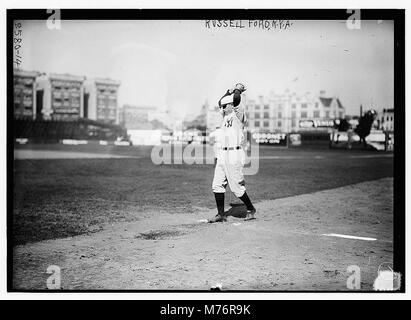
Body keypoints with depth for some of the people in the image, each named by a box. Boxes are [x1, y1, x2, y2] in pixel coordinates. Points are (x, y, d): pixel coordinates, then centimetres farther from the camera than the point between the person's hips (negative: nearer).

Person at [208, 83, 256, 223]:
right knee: (217, 185, 5)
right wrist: (230, 90, 18)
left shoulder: (238, 113, -7)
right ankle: (221, 214, 12)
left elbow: (236, 99, -19)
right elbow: (221, 102, 23)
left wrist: (238, 89, -1)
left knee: (237, 187, -3)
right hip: (222, 154, 8)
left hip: (234, 155, -8)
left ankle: (251, 209, 17)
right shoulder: (226, 115, 16)